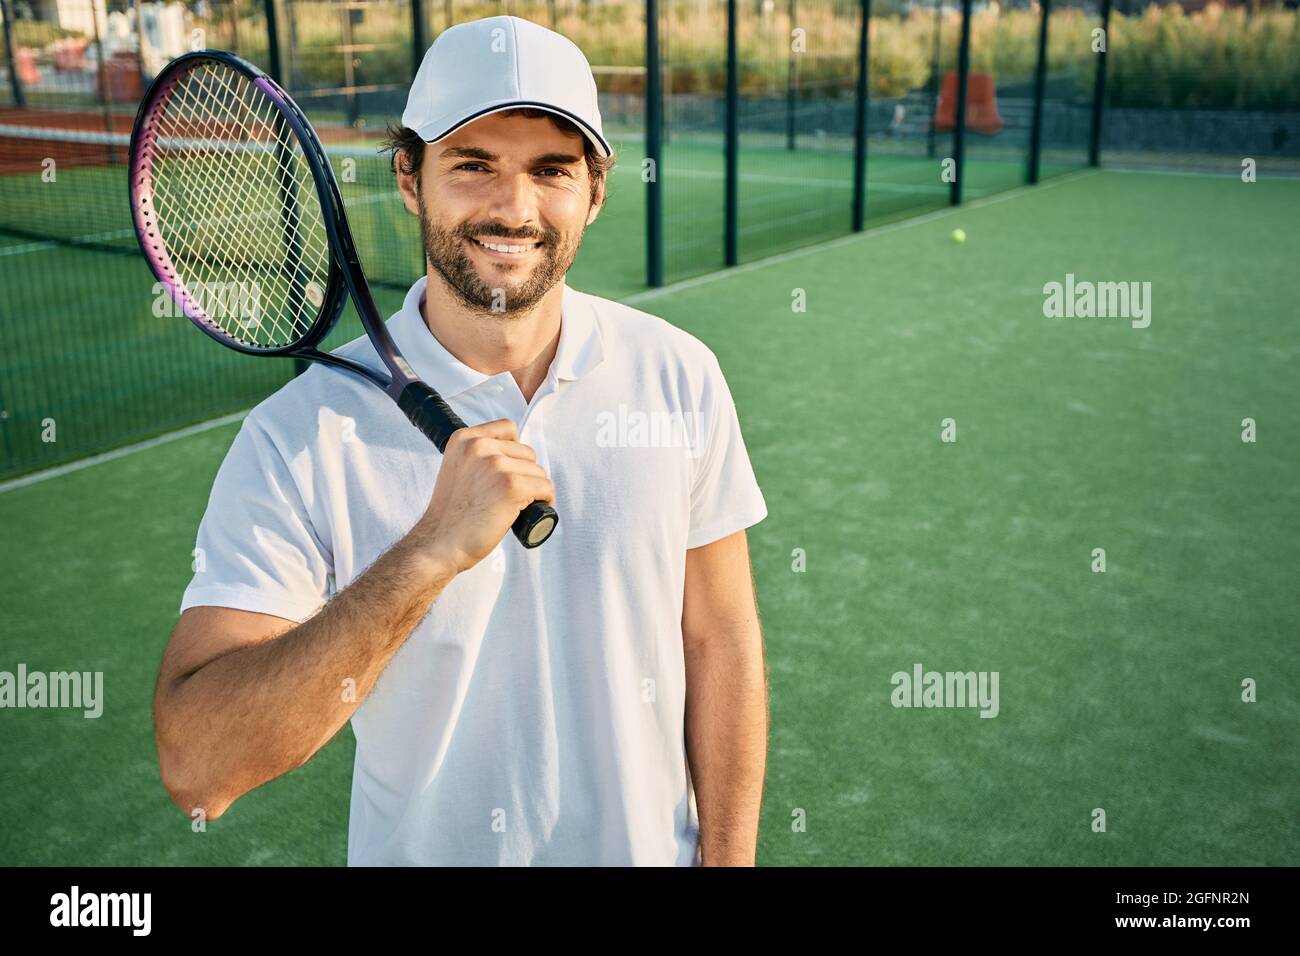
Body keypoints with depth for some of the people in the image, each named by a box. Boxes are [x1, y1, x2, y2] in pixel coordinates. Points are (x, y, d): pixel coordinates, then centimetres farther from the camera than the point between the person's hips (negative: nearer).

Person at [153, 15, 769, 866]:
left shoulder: (679, 375, -11)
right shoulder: (301, 436, -20)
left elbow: (721, 643, -4)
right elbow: (195, 771, -27)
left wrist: (727, 857, -4)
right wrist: (432, 551, -35)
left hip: (654, 845, 2)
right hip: (424, 848, -1)